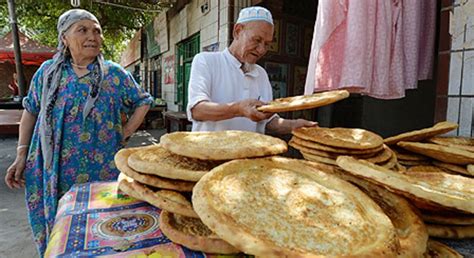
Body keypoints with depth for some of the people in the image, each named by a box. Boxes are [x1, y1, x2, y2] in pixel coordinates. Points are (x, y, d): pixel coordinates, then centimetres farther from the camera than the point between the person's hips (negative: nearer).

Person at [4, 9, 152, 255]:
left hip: (102, 170, -2)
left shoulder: (114, 74, -1)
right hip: (55, 171, 2)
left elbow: (142, 102, 6)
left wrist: (123, 134, -3)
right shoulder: (47, 72, 4)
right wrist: (21, 155, 4)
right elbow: (31, 112, 11)